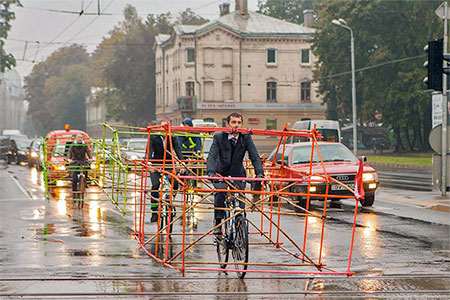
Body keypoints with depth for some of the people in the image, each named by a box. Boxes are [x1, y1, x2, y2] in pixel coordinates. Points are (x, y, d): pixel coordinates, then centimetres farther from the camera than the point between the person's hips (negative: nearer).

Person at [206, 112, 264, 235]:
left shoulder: (246, 138, -12)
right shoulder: (219, 137, -15)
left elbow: (255, 157, -16)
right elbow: (212, 156, -24)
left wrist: (260, 173, -32)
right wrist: (211, 173, -42)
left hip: (238, 173, 2)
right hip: (221, 172, -2)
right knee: (220, 191, -26)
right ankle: (218, 222, -12)